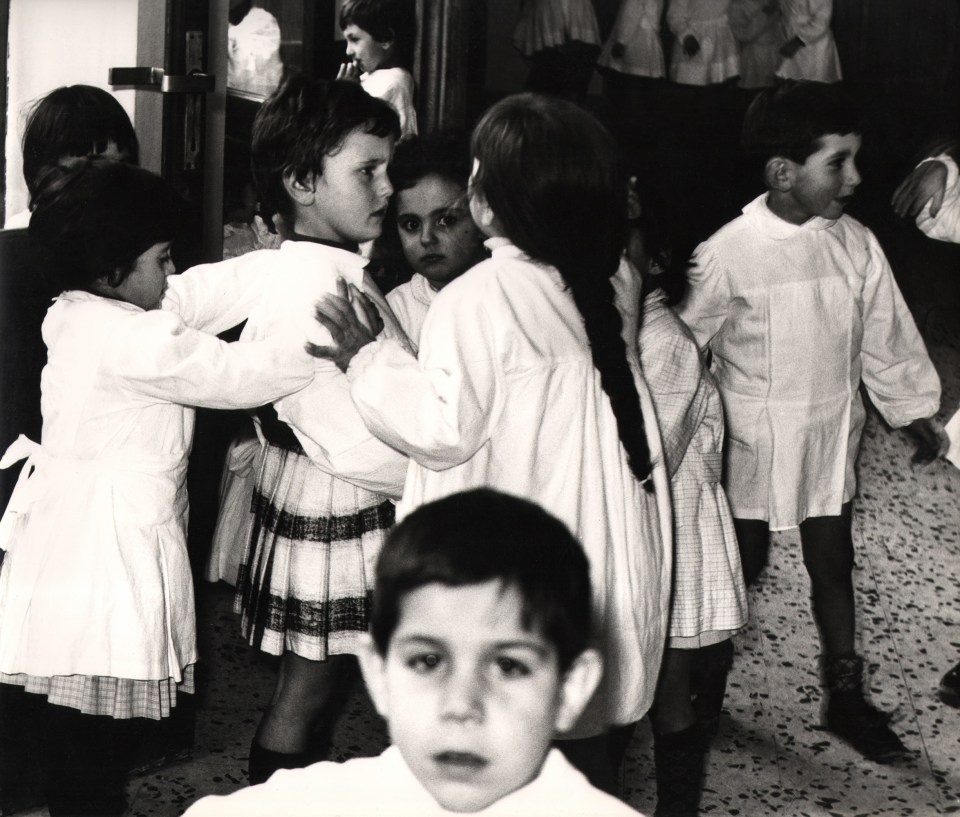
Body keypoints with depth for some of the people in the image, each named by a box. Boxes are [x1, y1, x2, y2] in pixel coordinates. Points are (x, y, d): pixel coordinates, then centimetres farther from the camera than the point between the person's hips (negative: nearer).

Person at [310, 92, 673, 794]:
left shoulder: (475, 300, -18)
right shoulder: (613, 289, 3)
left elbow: (444, 431, -18)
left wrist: (365, 357, -7)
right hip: (606, 563, 7)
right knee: (589, 743, 15)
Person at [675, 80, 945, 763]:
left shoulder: (856, 245, -5)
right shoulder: (728, 254, -19)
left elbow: (885, 335, 7)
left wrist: (915, 409, 12)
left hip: (832, 435, 4)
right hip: (755, 442, -4)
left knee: (833, 562, 14)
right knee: (744, 564, 11)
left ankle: (846, 694, 28)